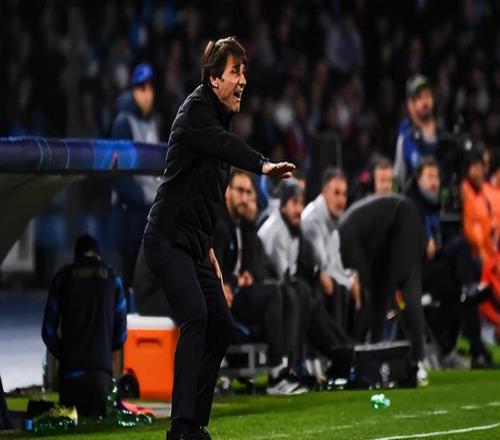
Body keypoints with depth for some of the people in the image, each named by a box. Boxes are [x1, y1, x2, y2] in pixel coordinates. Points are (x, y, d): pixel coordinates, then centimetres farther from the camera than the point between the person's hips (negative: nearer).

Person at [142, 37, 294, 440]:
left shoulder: (219, 119, 16)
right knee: (195, 316, -25)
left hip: (193, 244, 10)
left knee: (222, 329, 9)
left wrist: (207, 246, 26)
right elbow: (223, 144, -35)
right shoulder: (197, 109, -12)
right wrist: (263, 165, -50)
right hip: (167, 238, -10)